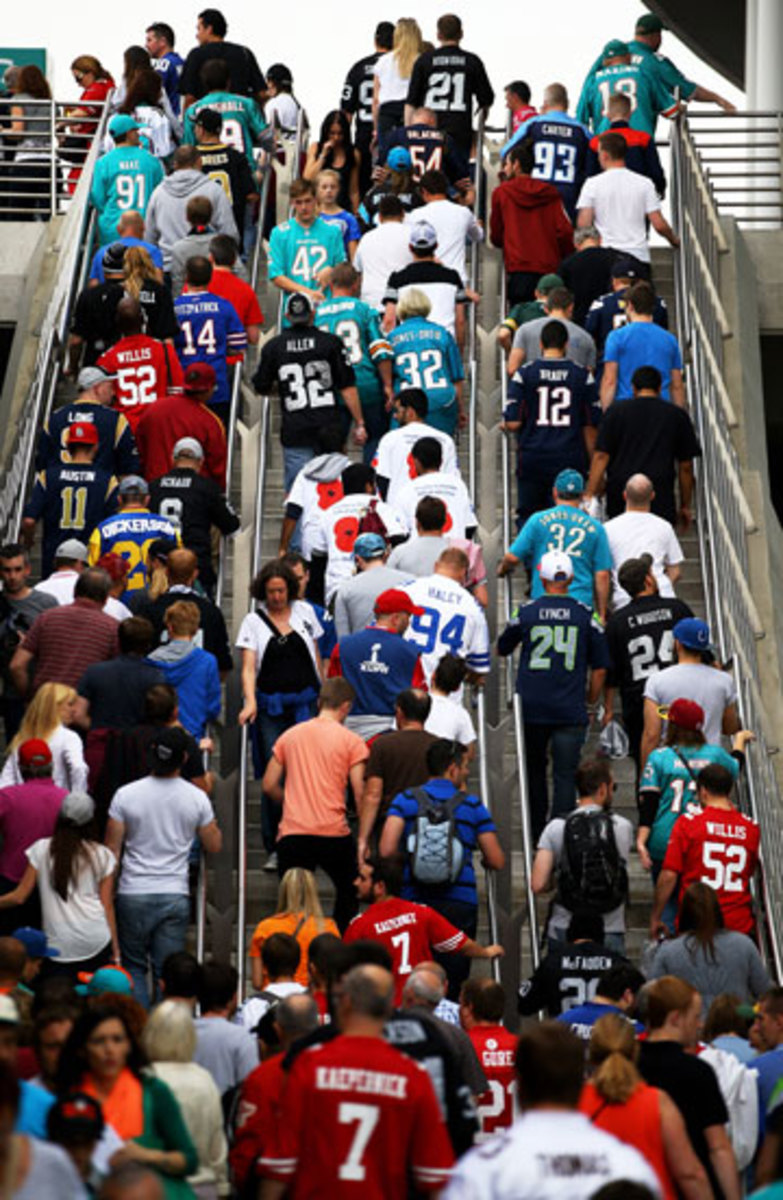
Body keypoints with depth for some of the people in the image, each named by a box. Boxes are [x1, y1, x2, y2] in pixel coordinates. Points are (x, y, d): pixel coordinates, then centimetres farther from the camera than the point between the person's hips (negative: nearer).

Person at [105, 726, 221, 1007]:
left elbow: (112, 850, -2)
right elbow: (214, 846, 7)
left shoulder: (126, 795, -6)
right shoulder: (197, 798, -4)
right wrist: (211, 822, 24)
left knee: (133, 966, 13)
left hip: (133, 895, 0)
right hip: (175, 896, 0)